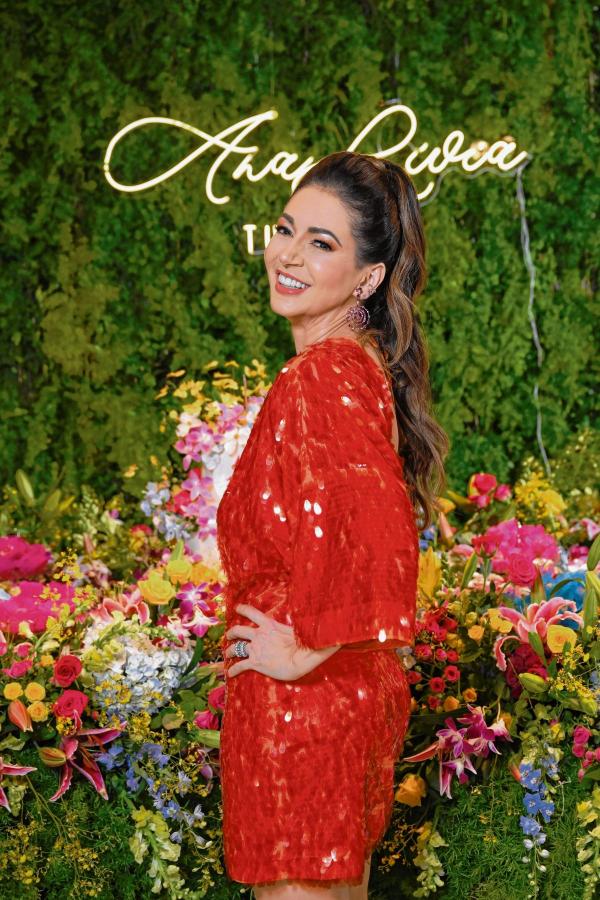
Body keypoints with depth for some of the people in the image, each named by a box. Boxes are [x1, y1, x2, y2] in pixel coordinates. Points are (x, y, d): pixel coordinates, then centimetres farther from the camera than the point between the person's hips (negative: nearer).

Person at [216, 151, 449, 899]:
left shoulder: (320, 378, -23)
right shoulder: (362, 363, 8)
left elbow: (376, 536, -37)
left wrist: (304, 651, -24)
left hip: (301, 700, -10)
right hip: (360, 692, 10)